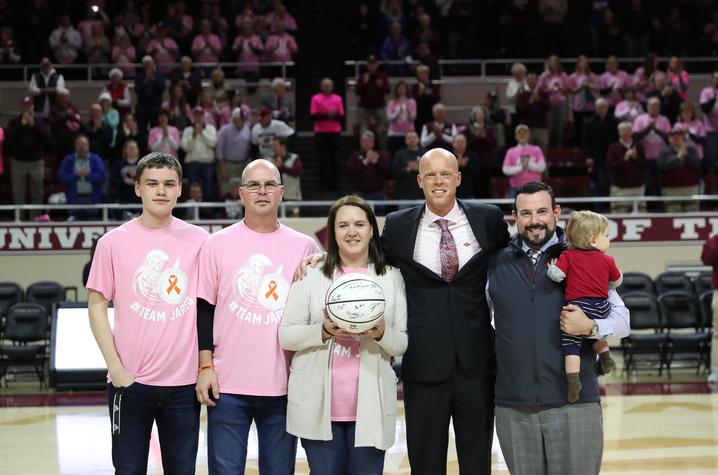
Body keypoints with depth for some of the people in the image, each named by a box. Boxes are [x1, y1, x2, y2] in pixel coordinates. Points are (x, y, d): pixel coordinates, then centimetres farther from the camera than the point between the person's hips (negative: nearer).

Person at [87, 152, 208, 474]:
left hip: (184, 381, 1)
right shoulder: (114, 242, -1)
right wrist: (115, 367, -6)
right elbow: (97, 305, 0)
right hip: (131, 381, -1)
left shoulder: (198, 240, 3)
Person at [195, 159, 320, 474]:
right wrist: (205, 367, -3)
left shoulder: (304, 247, 5)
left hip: (285, 386, 1)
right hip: (228, 384, -1)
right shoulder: (217, 244, 2)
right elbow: (204, 309, 3)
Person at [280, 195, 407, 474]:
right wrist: (324, 331, -15)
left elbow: (404, 344, 7)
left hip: (370, 406, 0)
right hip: (318, 406, 0)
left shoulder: (391, 278, 9)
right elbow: (285, 336, 2)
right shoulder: (312, 275, 7)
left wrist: (382, 334, -14)